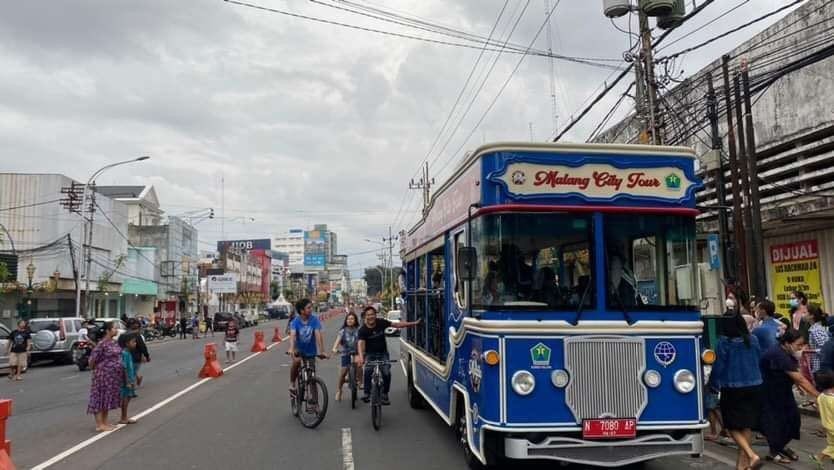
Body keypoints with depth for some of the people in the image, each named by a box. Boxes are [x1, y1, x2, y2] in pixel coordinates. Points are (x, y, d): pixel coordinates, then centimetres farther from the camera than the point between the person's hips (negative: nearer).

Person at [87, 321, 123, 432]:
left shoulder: (113, 342, 8)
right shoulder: (102, 343, -18)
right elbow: (92, 359, -16)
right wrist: (95, 370, -2)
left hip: (113, 375, 8)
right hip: (104, 375, -8)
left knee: (108, 398, 14)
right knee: (101, 398, -1)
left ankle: (104, 423, 23)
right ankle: (99, 425, 6)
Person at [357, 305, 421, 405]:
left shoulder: (381, 322, -8)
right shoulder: (363, 330, -15)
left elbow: (397, 324, -3)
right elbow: (361, 344, -29)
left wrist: (414, 323, -6)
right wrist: (361, 357, -47)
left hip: (383, 353, 2)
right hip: (370, 354, -2)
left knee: (386, 373, -16)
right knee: (368, 370, -28)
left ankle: (384, 395, 2)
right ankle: (366, 393, -16)